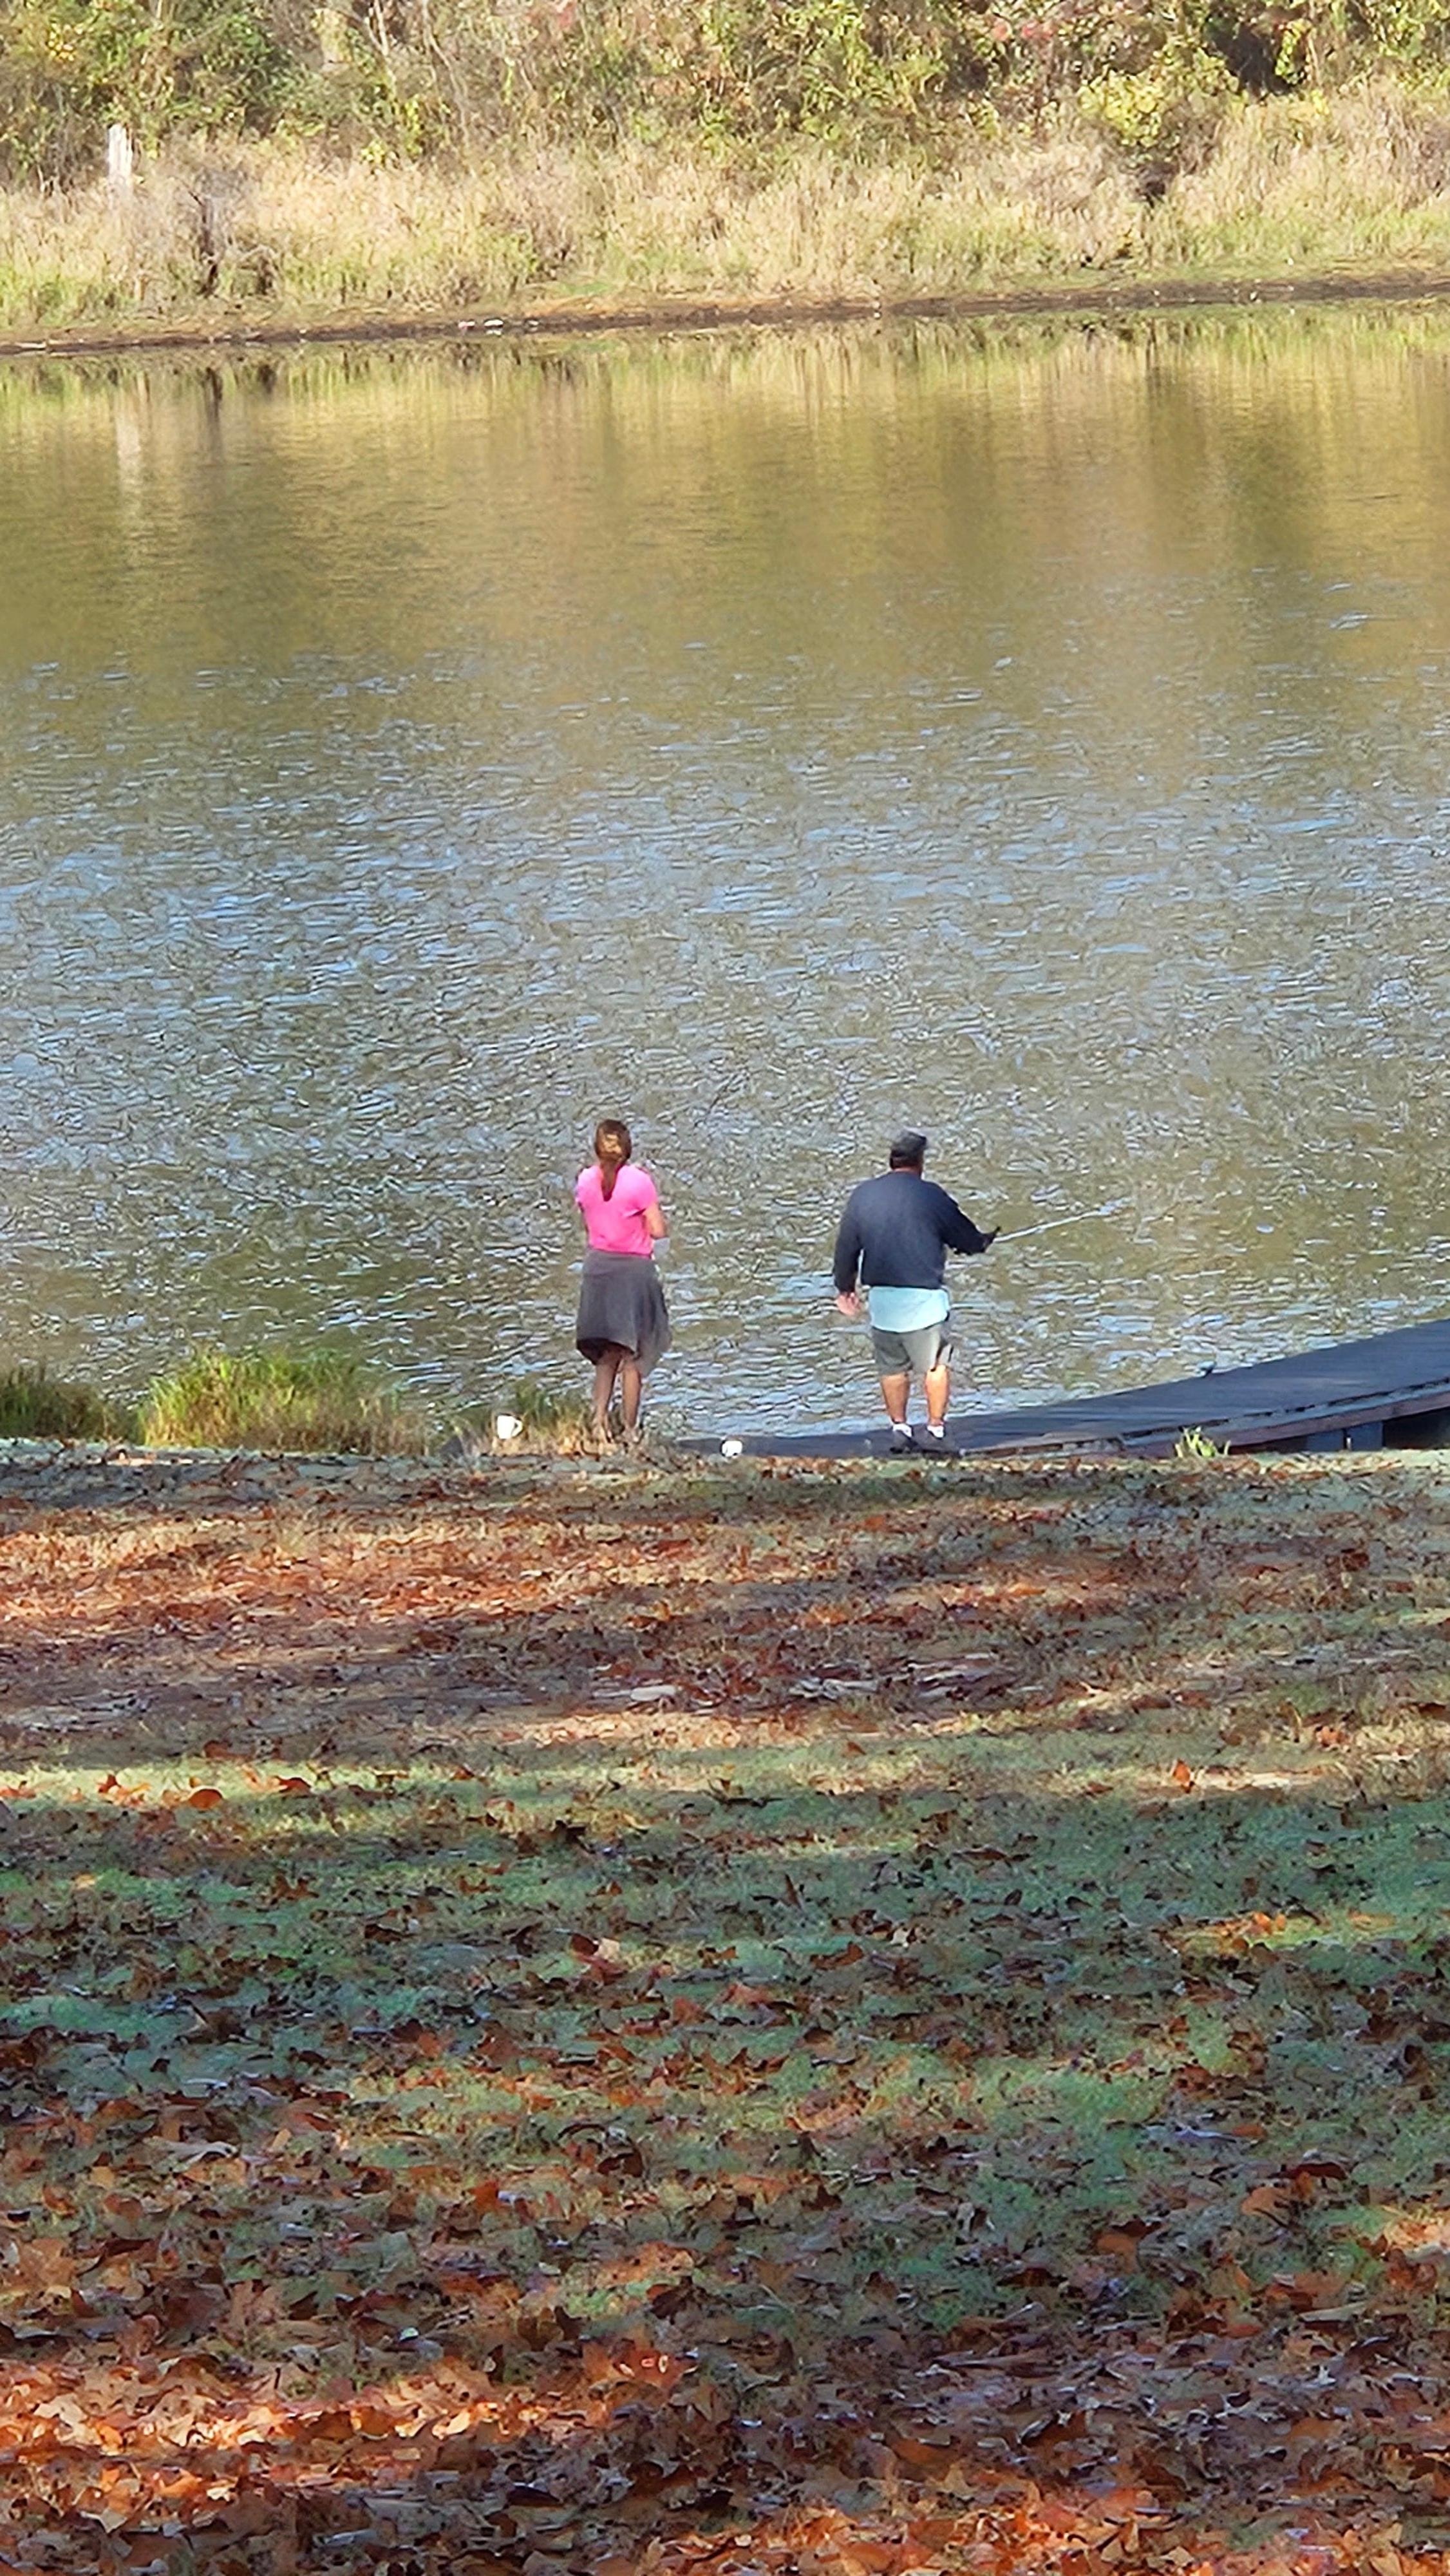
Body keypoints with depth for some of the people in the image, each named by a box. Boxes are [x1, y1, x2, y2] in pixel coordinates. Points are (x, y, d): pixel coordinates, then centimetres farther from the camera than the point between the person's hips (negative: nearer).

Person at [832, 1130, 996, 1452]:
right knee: (936, 1365, 3)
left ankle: (898, 1428, 17)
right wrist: (984, 1242, 27)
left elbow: (846, 1246, 11)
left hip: (882, 1297, 4)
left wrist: (845, 1287, 25)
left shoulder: (862, 1196, 5)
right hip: (924, 1297, -4)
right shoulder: (930, 1196, -7)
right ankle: (935, 1429, 1)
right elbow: (966, 1238, 3)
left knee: (892, 1367, 15)